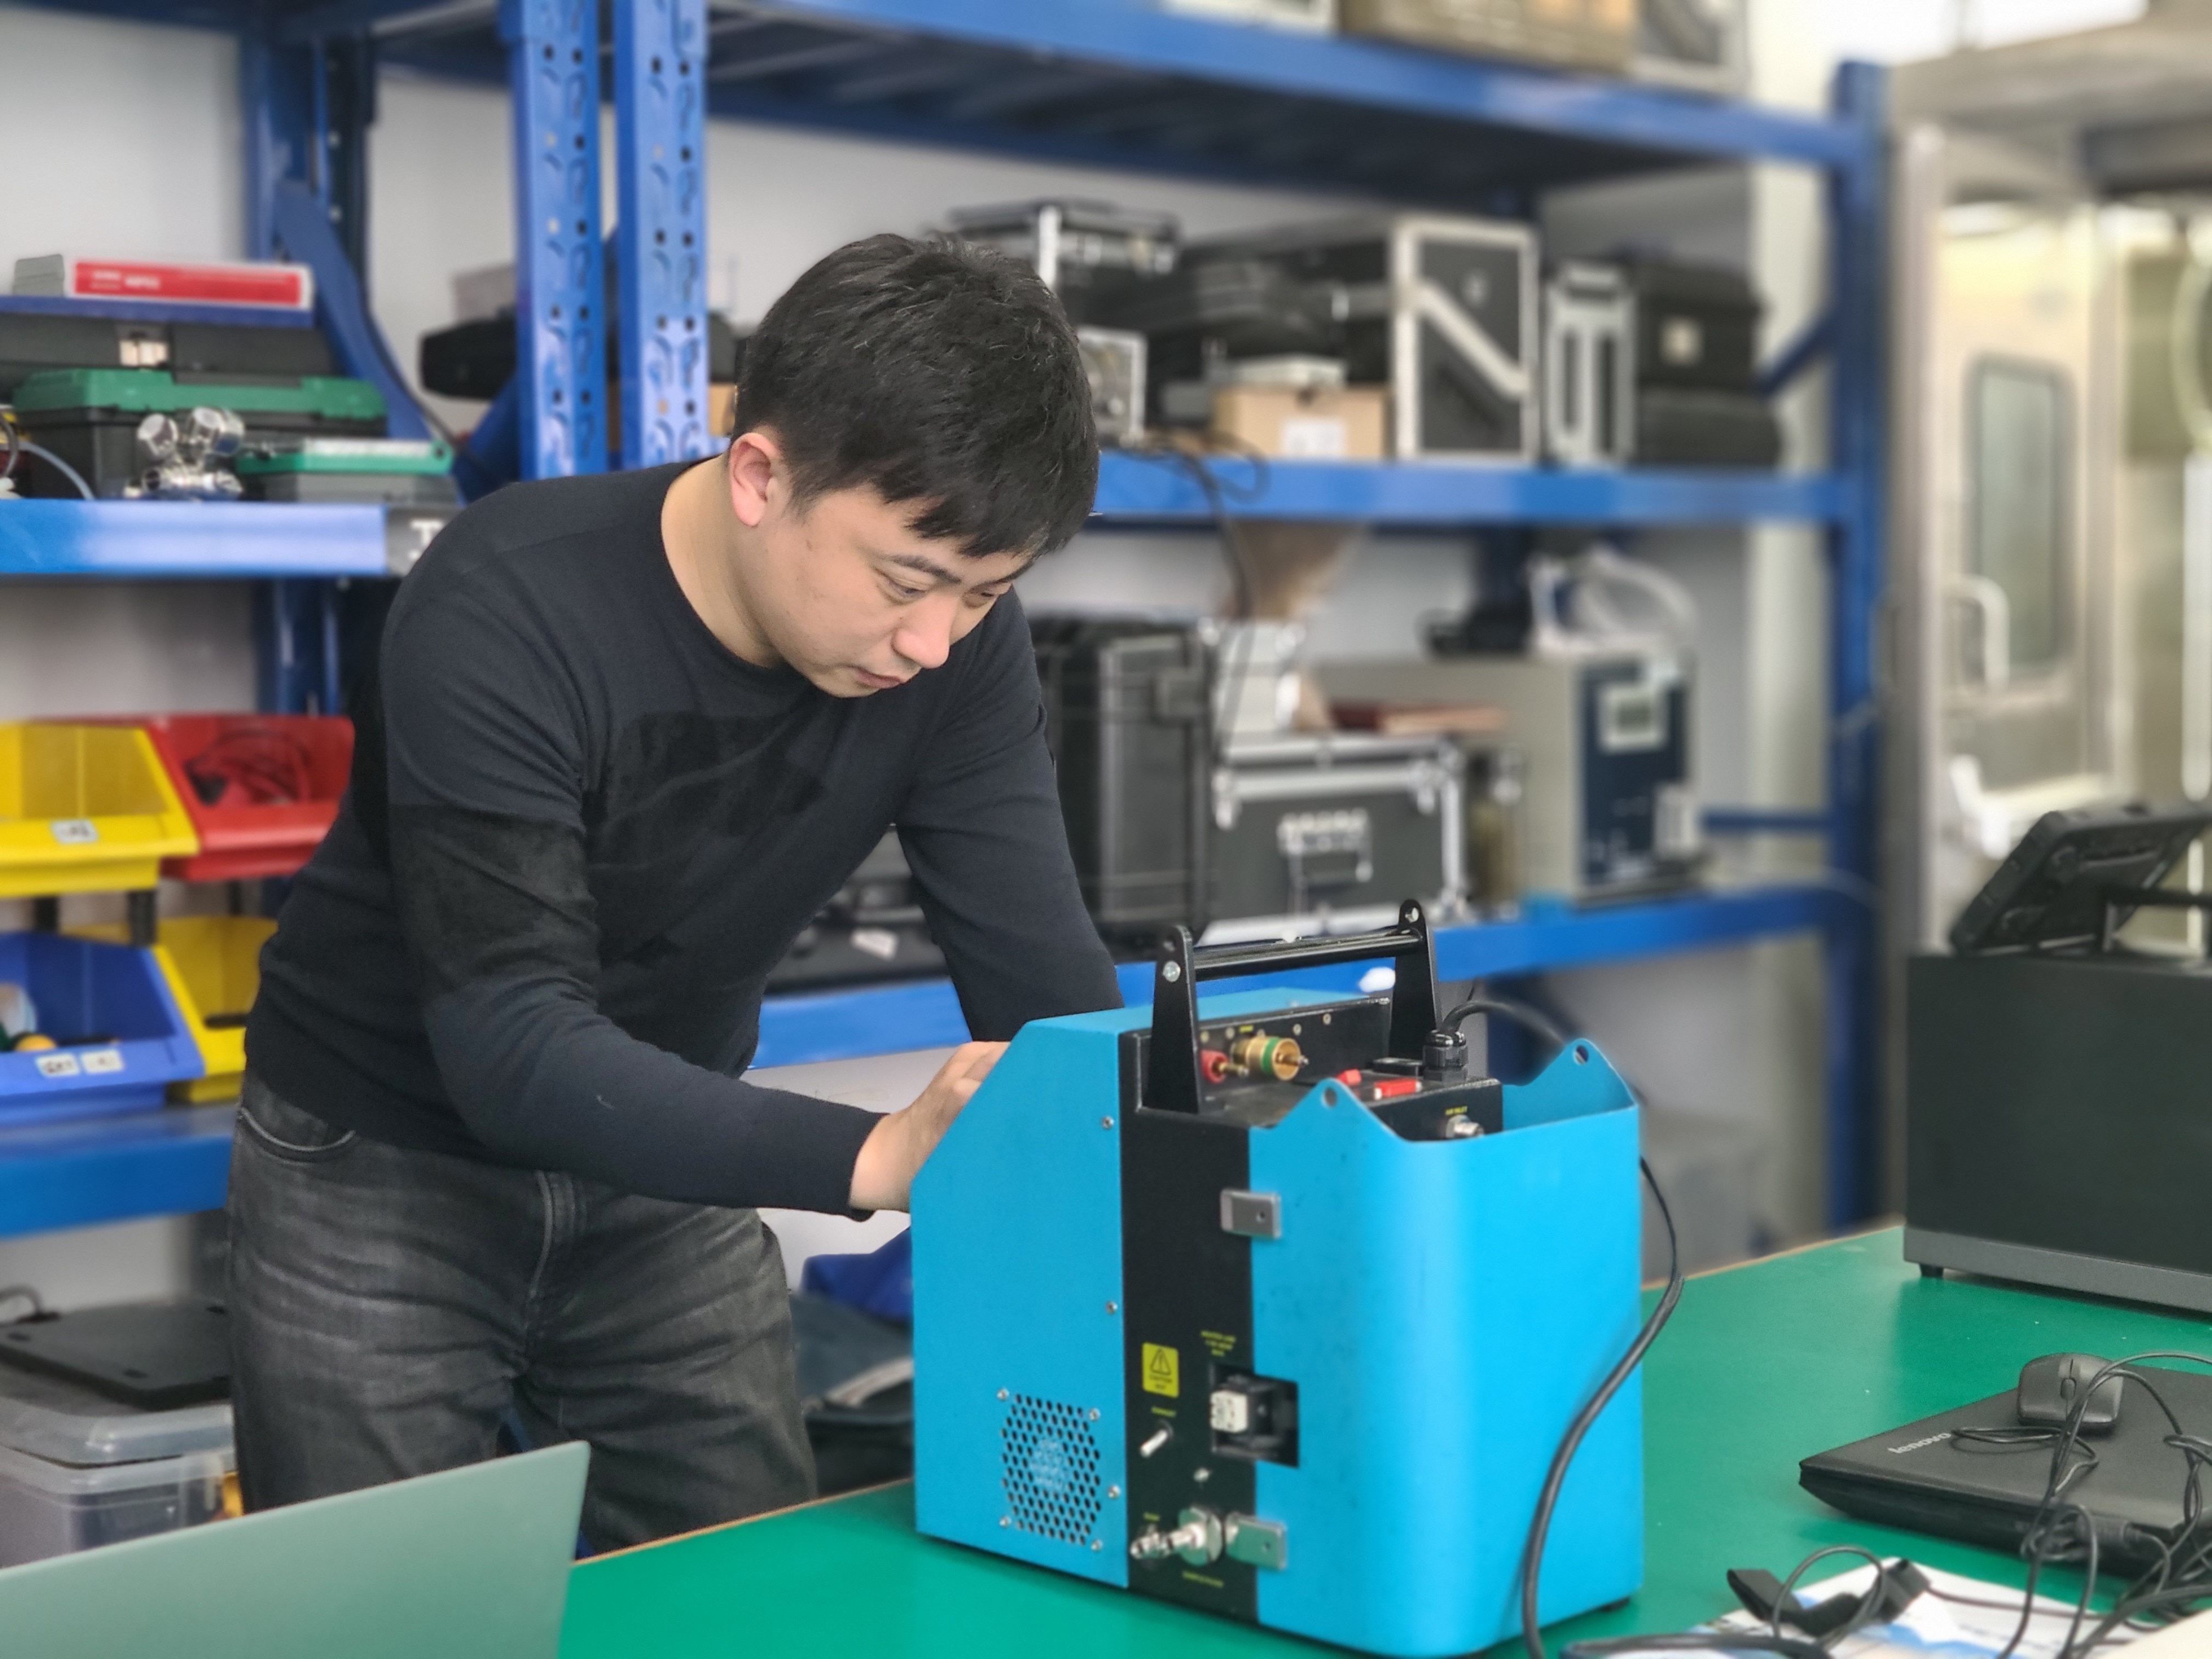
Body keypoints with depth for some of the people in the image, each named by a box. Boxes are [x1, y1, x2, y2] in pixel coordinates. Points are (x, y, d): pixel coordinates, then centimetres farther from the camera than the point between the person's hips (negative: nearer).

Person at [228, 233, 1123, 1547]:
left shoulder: (958, 635, -16)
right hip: (387, 1169, -4)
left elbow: (1046, 985, -17)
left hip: (667, 1173, 4)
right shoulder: (507, 617, -30)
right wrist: (876, 1157, -49)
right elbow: (515, 1052, -37)